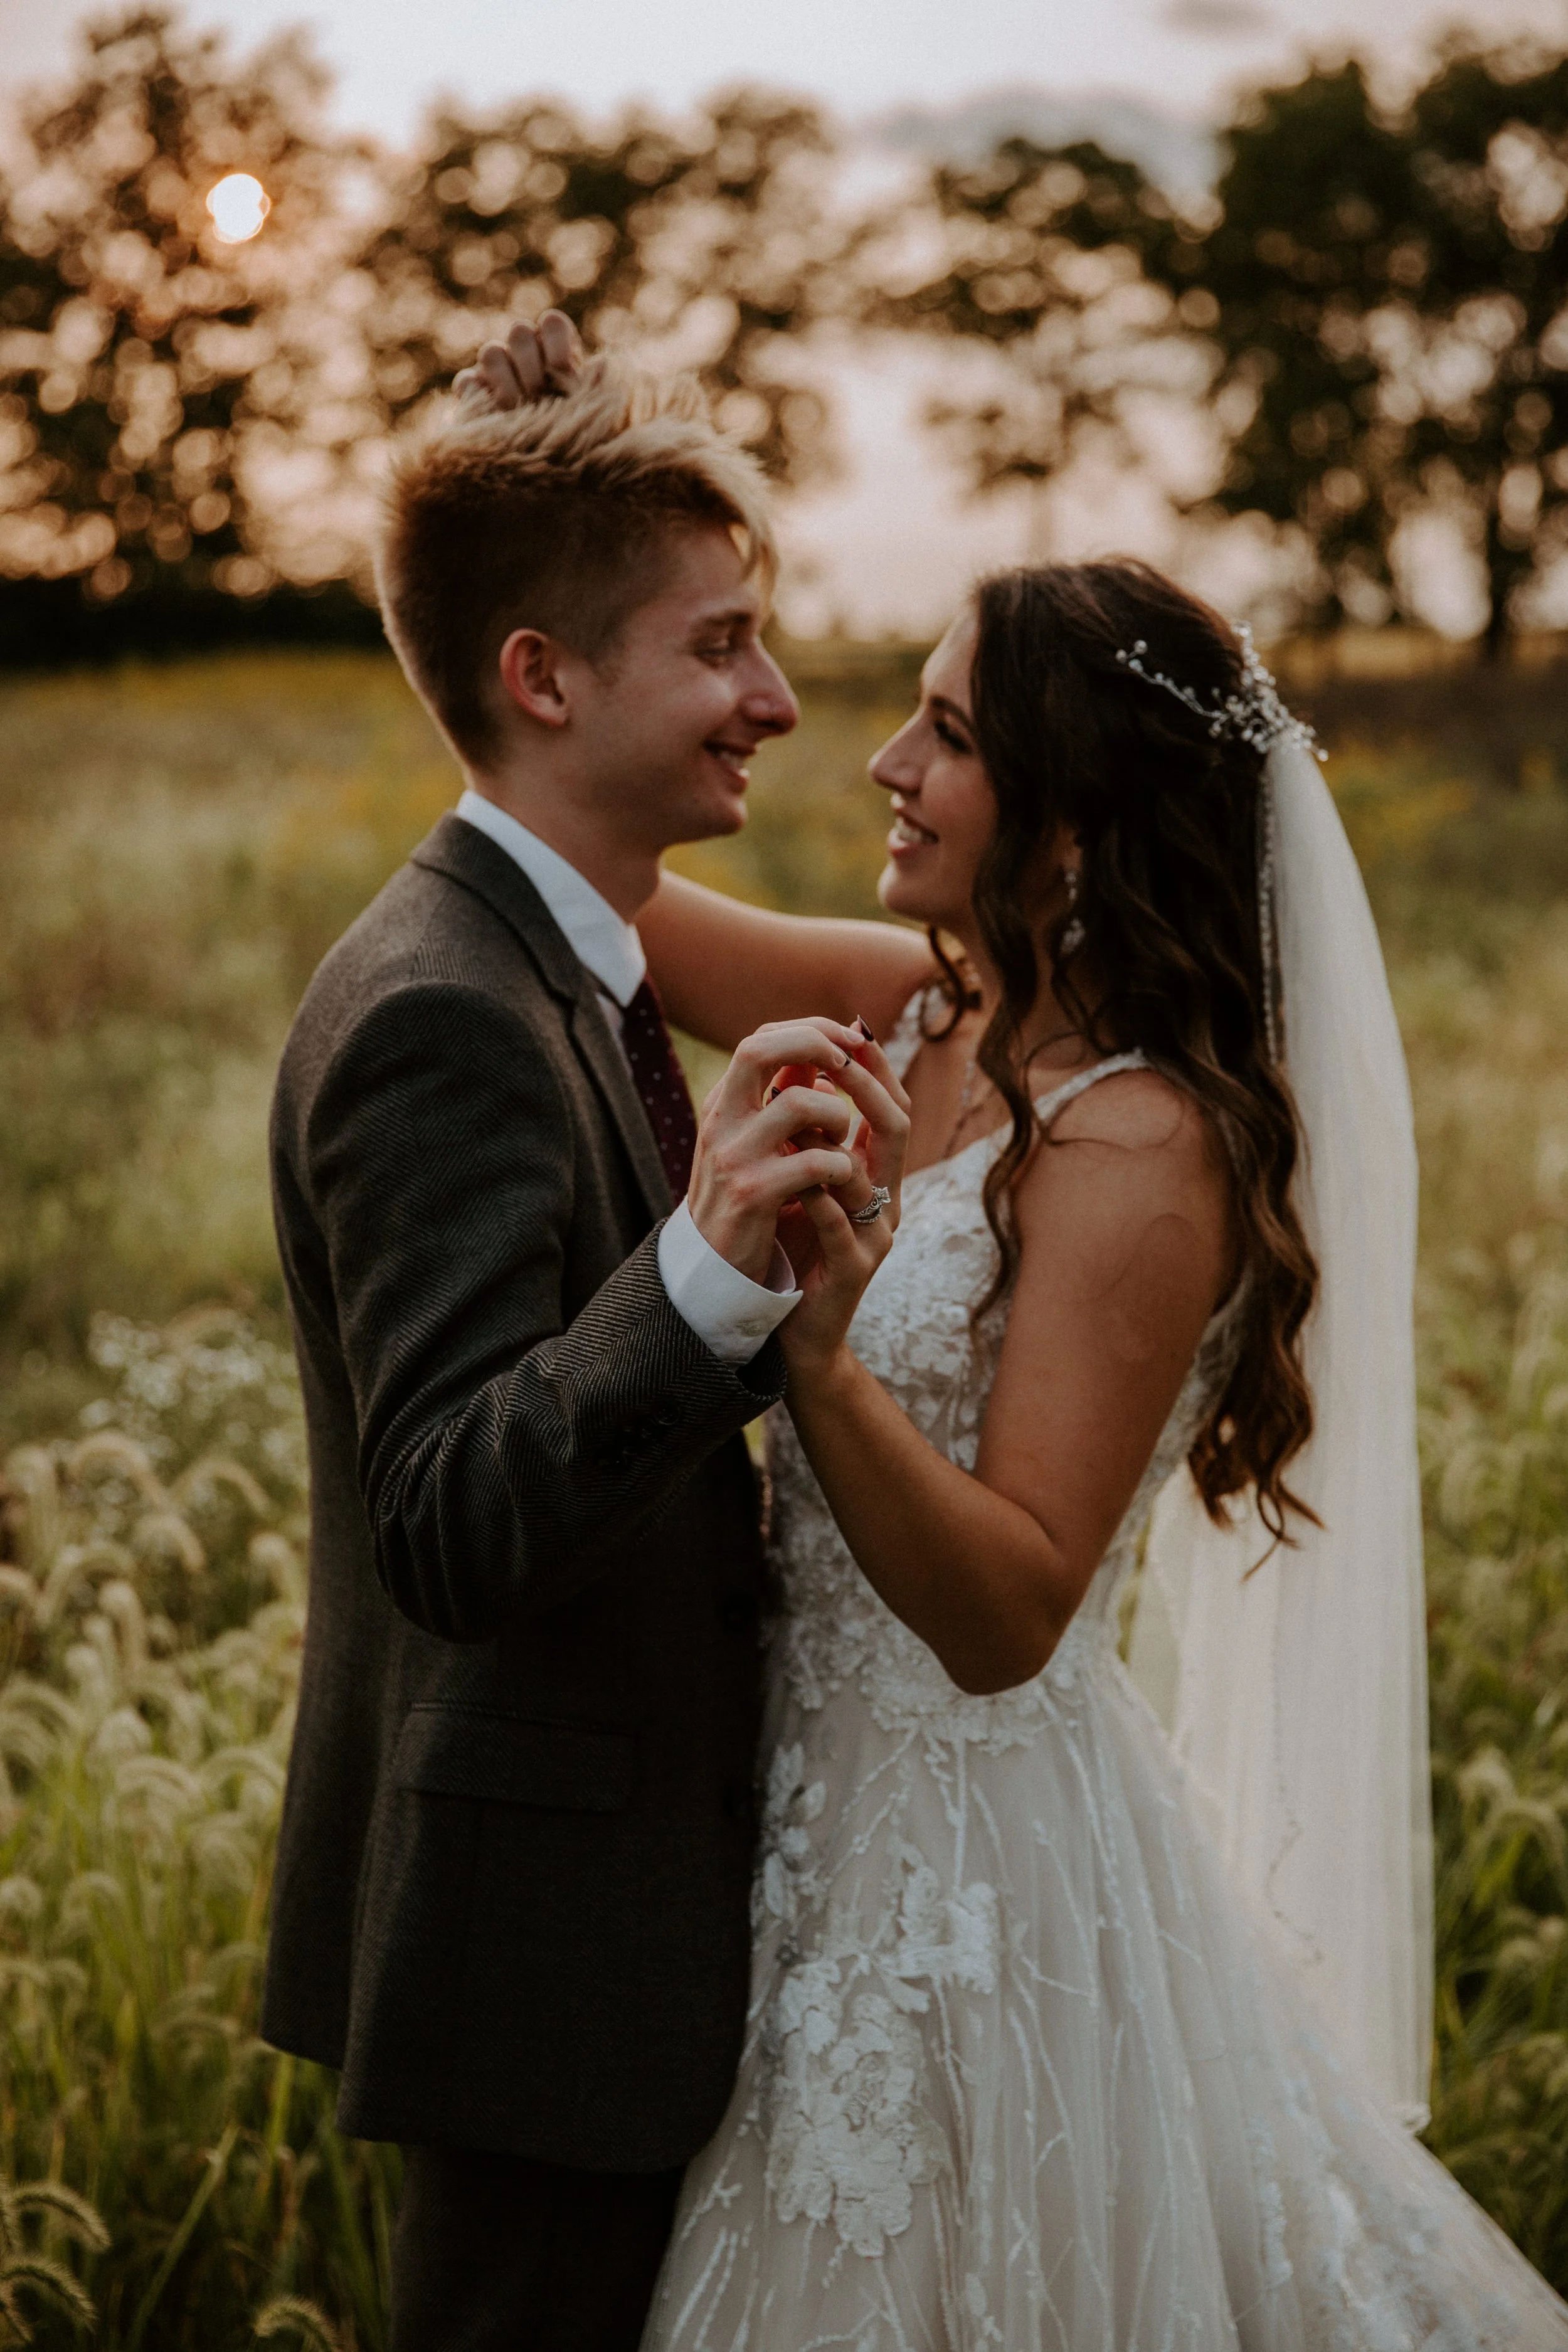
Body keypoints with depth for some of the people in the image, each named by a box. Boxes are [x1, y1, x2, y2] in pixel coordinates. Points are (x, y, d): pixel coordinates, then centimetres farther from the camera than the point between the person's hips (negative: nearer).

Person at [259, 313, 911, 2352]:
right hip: (540, 1936, -10)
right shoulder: (440, 1016, -22)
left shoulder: (562, 968, 10)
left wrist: (799, 1256, -2)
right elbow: (454, 1530, -32)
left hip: (614, 1881, 10)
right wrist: (715, 1262, -45)